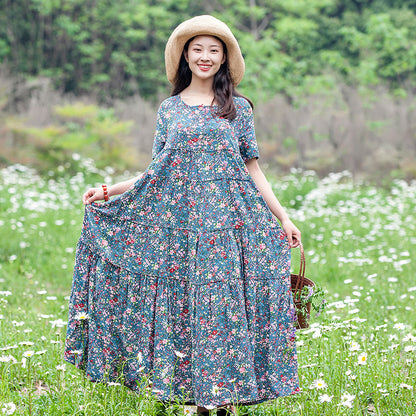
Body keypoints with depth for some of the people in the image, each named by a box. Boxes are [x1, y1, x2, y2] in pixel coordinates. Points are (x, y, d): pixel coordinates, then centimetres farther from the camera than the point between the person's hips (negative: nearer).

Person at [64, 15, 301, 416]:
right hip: (181, 221, 1)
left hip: (231, 218, -1)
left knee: (227, 299, -5)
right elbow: (158, 172, 12)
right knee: (185, 303, -1)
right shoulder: (169, 109, 12)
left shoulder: (238, 107, 8)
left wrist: (283, 217, 6)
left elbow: (252, 167, 10)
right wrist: (109, 191, 4)